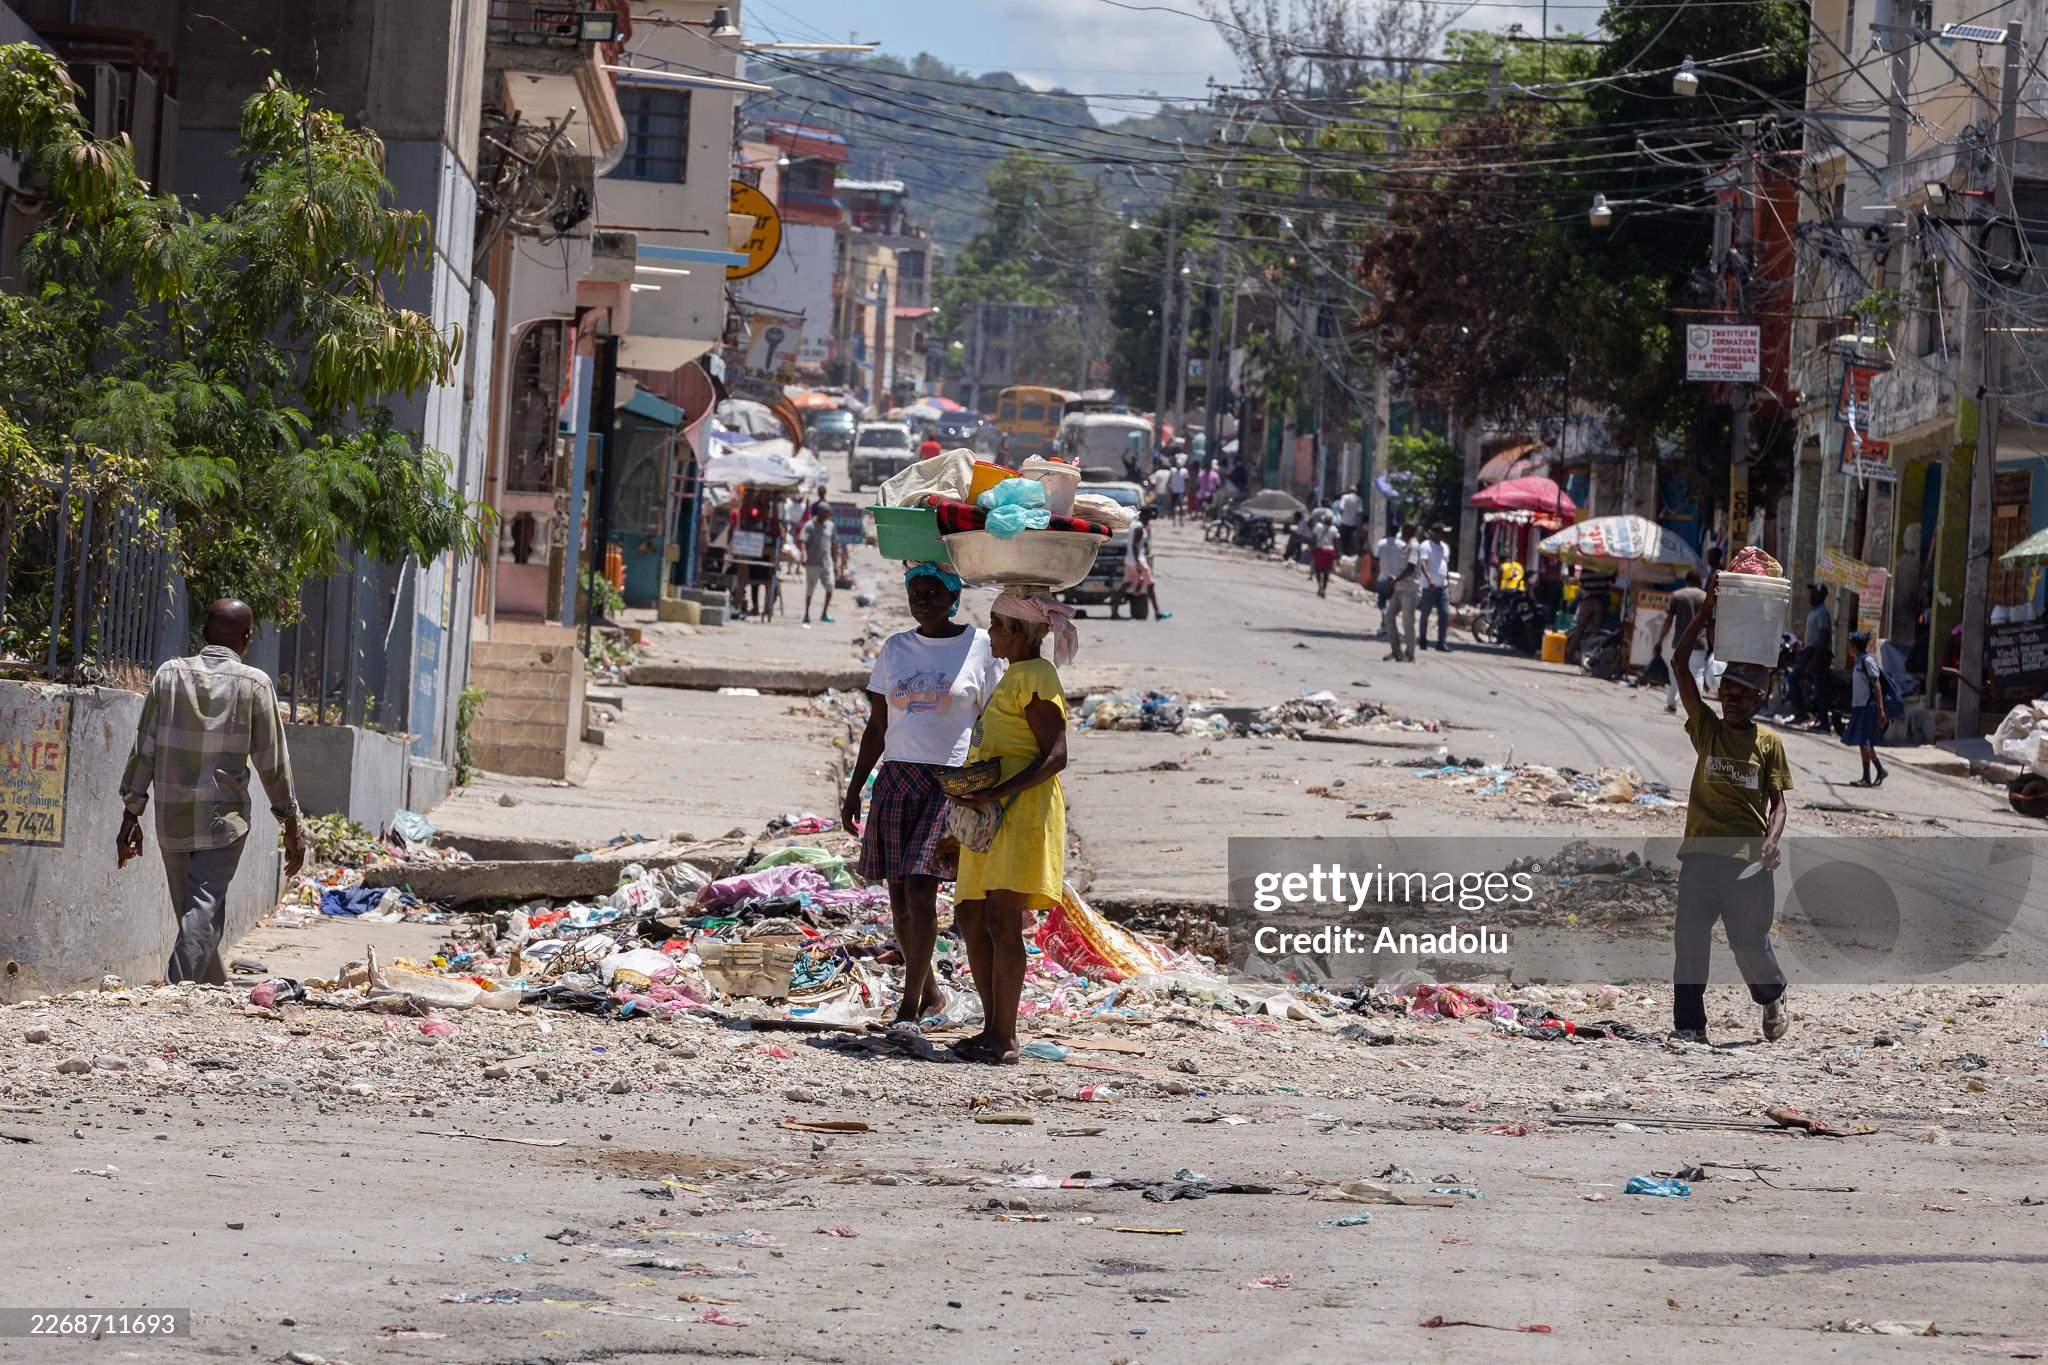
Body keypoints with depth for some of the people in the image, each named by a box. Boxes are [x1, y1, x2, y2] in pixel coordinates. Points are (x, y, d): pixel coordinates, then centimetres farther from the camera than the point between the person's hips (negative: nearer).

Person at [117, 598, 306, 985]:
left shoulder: (170, 675, 3)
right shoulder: (253, 684, -4)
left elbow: (143, 749, 3)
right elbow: (272, 761, -2)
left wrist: (131, 816, 7)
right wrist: (291, 829, 6)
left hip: (171, 818, 4)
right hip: (223, 818, -4)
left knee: (193, 914, 16)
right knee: (202, 914, -8)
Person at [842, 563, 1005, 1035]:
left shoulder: (979, 646, 0)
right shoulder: (896, 648, 12)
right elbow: (876, 727, 16)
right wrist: (855, 788, 11)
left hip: (952, 781, -5)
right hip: (896, 779, 5)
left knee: (920, 889, -14)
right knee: (899, 896, 4)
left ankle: (909, 1006, -14)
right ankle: (930, 992, 20)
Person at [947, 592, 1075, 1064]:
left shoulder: (1036, 677, -10)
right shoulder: (1012, 677, 21)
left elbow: (1055, 756, -18)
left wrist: (996, 794, -24)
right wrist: (971, 791, 13)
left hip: (1023, 811, -11)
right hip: (993, 815, 11)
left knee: (1001, 919, -14)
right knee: (969, 918, 8)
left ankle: (1004, 1038, -13)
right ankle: (993, 1028, 12)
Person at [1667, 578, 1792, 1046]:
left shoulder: (1768, 743, 6)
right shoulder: (1706, 729, 8)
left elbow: (1777, 801, 5)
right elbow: (1679, 663, 2)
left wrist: (1771, 840, -14)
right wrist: (1707, 609, -2)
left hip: (1748, 860, -2)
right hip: (1701, 851, 2)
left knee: (1750, 943, 4)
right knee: (1689, 937, -6)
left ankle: (1773, 1000, 33)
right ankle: (1689, 1024, -2)